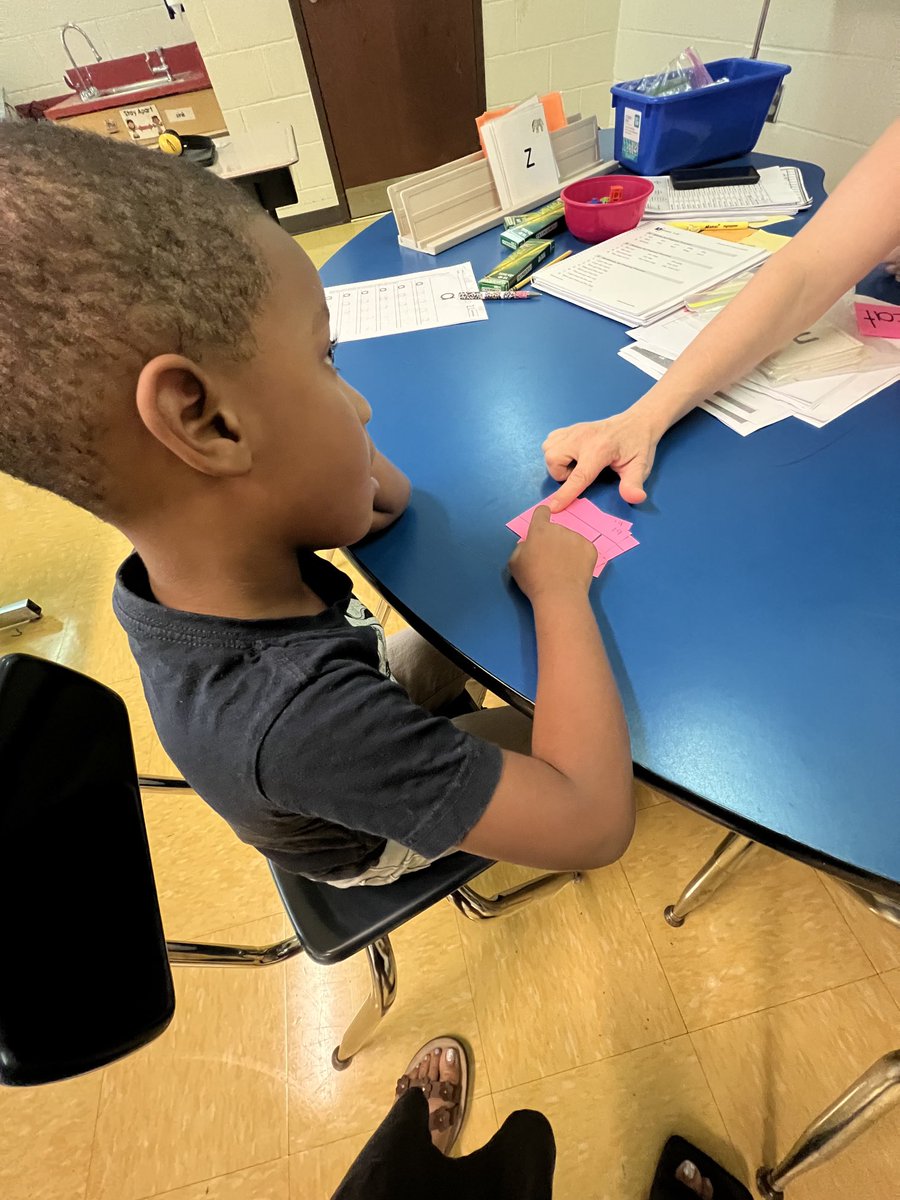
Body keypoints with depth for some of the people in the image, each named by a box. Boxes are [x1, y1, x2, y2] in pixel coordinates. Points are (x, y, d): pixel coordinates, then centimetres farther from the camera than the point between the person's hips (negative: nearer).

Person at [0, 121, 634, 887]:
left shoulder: (185, 573, -25)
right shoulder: (298, 722, -48)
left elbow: (388, 502, -12)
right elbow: (594, 823, -42)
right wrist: (560, 589, -35)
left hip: (359, 705, 5)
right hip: (378, 833, -4)